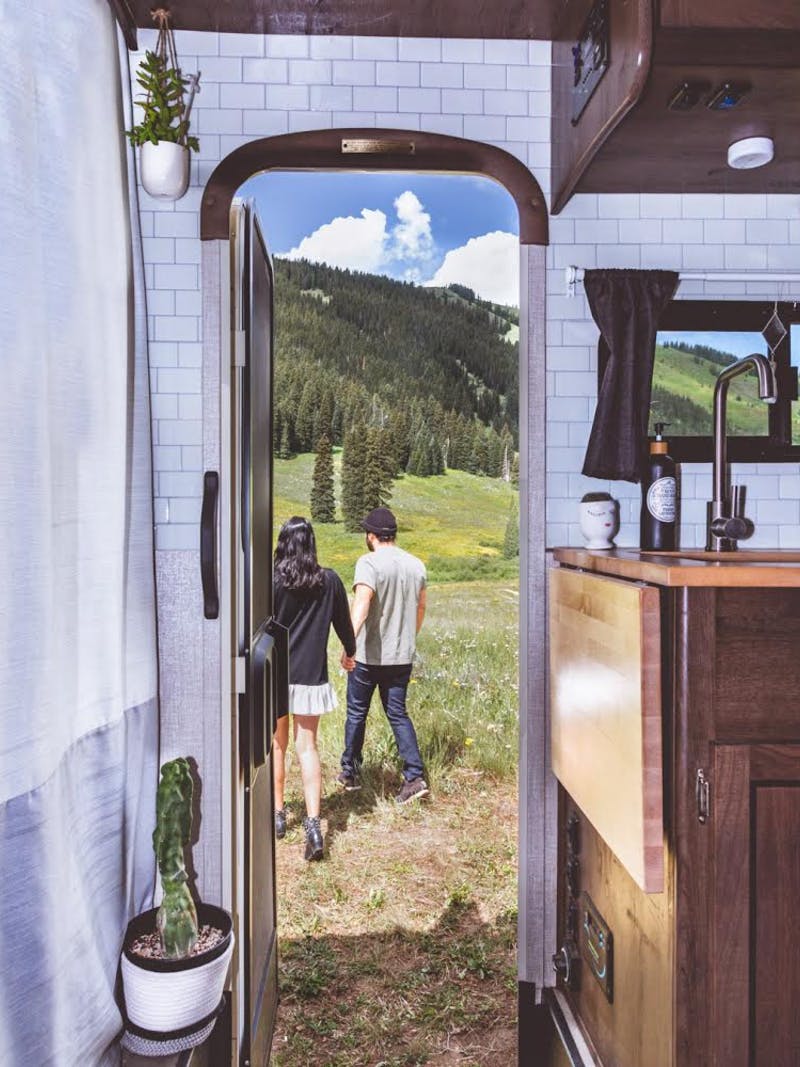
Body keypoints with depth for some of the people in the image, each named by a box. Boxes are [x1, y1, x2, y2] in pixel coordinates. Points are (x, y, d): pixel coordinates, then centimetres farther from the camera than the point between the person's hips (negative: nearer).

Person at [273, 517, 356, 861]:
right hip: (312, 676, 1)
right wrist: (350, 650, 27)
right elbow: (343, 622, 8)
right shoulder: (329, 581, -3)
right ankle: (313, 823, -3)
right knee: (307, 747, 6)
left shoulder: (272, 581, -10)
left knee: (276, 746, 16)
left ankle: (277, 814, 28)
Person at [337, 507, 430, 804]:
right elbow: (421, 608, 15)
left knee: (356, 712, 13)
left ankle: (349, 773, 27)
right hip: (402, 655, 5)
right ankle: (415, 777, 3)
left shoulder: (369, 563, -14)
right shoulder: (416, 564, 5)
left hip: (369, 654, -5)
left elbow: (361, 605, -29)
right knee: (398, 714, 12)